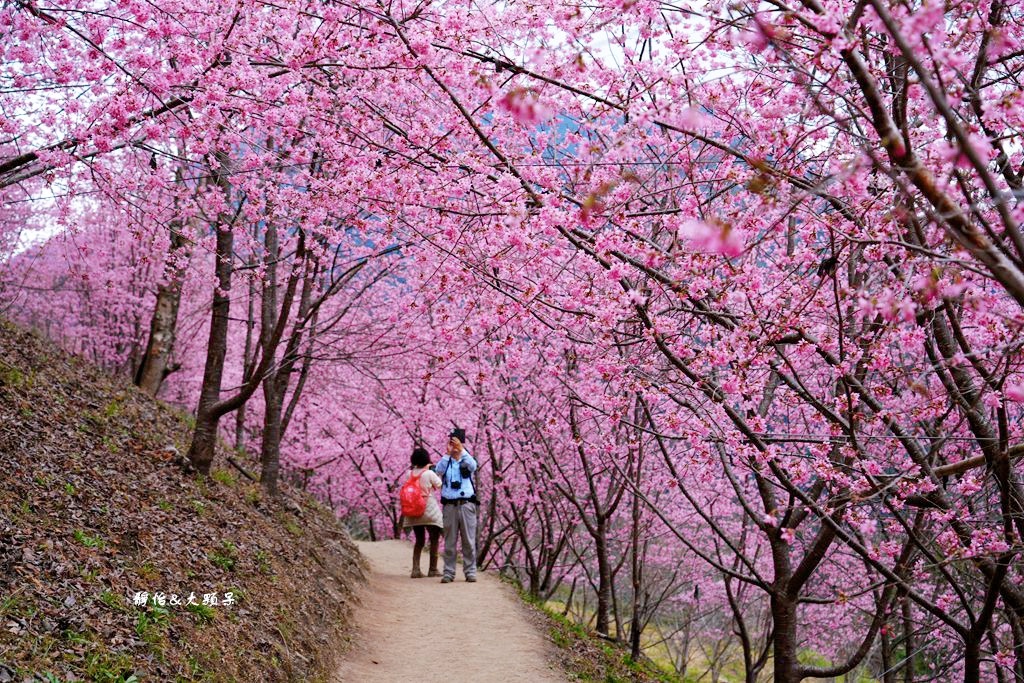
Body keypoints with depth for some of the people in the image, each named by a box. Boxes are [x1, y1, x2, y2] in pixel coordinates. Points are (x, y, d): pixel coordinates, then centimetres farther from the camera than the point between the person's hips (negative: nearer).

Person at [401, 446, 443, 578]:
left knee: (419, 540, 13)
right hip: (429, 510, -5)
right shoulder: (429, 474, -11)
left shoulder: (410, 474, 0)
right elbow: (440, 485, -2)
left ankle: (416, 569, 5)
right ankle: (433, 569, 7)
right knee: (434, 539, 6)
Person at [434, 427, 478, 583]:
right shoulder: (445, 462, 9)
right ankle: (448, 573, 7)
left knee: (469, 541, 0)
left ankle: (470, 572, 4)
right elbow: (438, 471, -12)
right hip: (449, 505, 0)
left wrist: (461, 450, -25)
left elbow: (473, 466, -15)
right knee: (449, 542, 3)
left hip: (466, 504, 0)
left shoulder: (467, 461, 9)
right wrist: (448, 453, -22)